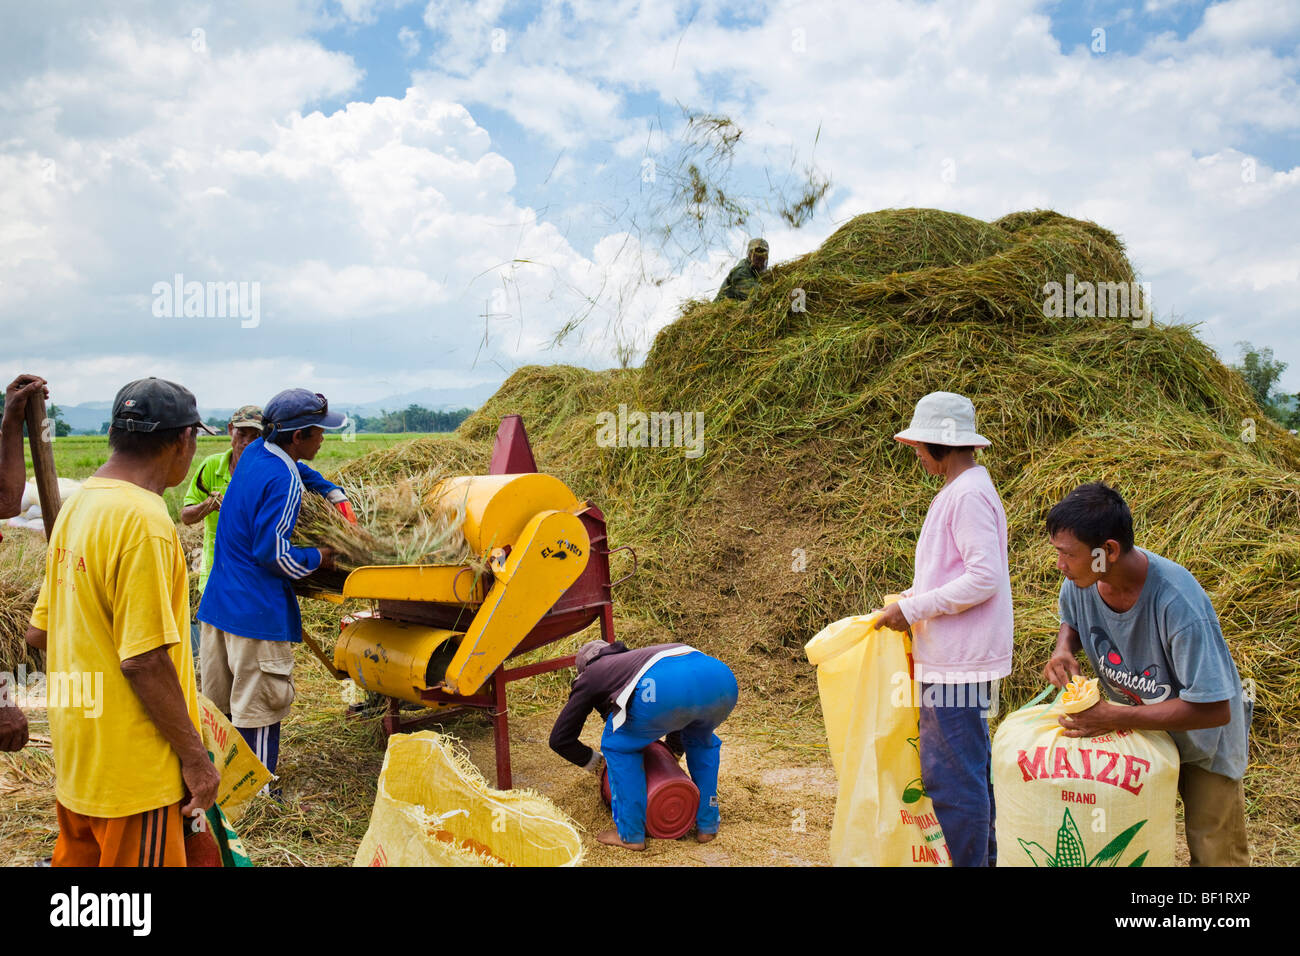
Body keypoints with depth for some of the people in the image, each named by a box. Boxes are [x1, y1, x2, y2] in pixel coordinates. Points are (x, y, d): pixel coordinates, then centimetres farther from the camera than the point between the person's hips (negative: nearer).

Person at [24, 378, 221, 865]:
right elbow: (144, 661, -24)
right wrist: (194, 755, -15)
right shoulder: (144, 519, -23)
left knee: (80, 855, 21)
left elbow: (40, 633, 12)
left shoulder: (76, 505, 6)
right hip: (132, 770, -9)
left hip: (76, 756, 9)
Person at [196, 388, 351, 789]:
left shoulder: (254, 453, 8)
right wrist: (317, 558, -5)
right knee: (259, 706, 1)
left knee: (219, 703, 18)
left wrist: (334, 492, 19)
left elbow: (299, 469, 30)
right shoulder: (283, 482, -19)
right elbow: (271, 552, -20)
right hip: (257, 613, -9)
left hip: (216, 604, 9)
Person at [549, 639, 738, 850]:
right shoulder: (633, 657, 46)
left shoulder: (590, 676, 32)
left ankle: (631, 834, 22)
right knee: (701, 741, 37)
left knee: (619, 746, 21)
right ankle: (707, 825, 36)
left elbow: (559, 739, 32)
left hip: (667, 685, -6)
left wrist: (593, 761, 50)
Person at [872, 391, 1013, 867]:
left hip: (958, 662, -11)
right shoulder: (964, 489, 14)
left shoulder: (968, 495, -17)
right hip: (955, 654, 11)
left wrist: (914, 609, -18)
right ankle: (982, 853, 32)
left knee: (951, 775, -4)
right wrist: (912, 596, 13)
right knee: (971, 769, 20)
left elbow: (984, 577, -24)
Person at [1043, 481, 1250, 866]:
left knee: (1215, 855, 5)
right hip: (1133, 728, 5)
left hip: (1201, 737, -5)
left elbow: (1214, 710, -36)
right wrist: (1063, 650, -18)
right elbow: (1071, 621, 7)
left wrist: (1113, 717, -37)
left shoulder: (1179, 603, -38)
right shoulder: (1080, 582, -20)